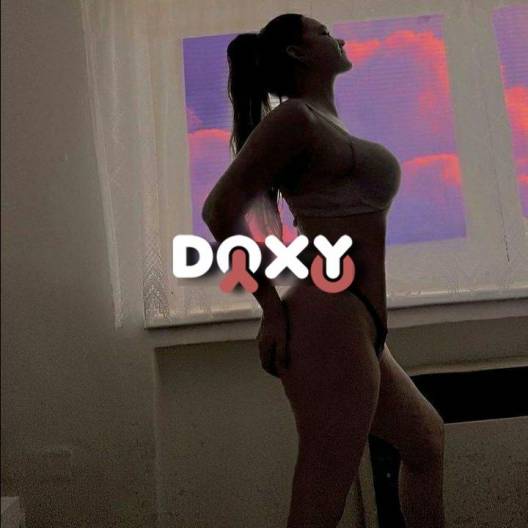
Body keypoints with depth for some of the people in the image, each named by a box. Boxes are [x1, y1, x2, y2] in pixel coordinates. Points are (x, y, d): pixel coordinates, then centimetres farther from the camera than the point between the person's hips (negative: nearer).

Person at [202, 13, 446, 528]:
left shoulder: (323, 125, 20)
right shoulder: (294, 117, -7)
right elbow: (220, 207, -17)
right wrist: (273, 308, -14)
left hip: (351, 326, 10)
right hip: (331, 323, -10)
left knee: (425, 439, 27)